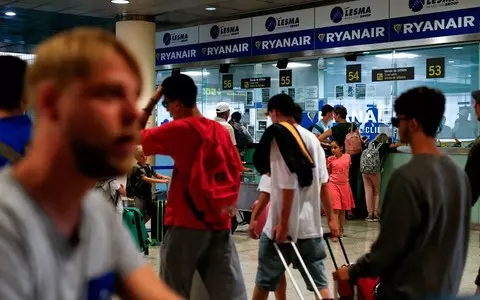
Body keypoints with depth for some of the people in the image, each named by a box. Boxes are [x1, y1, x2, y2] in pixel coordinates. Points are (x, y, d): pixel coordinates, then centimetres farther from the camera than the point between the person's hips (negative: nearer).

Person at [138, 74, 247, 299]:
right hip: (220, 224, 5)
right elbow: (236, 170, 12)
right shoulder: (221, 130, 7)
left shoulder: (178, 129, -9)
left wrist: (151, 102, 3)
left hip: (186, 223, -5)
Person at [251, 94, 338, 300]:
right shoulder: (312, 139, 7)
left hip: (282, 225, -6)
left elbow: (288, 187, -18)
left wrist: (283, 224, -13)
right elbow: (323, 183, 8)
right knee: (320, 283, 7)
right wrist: (331, 218, 14)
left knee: (264, 281, 8)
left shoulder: (279, 139, -13)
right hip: (311, 225, 6)